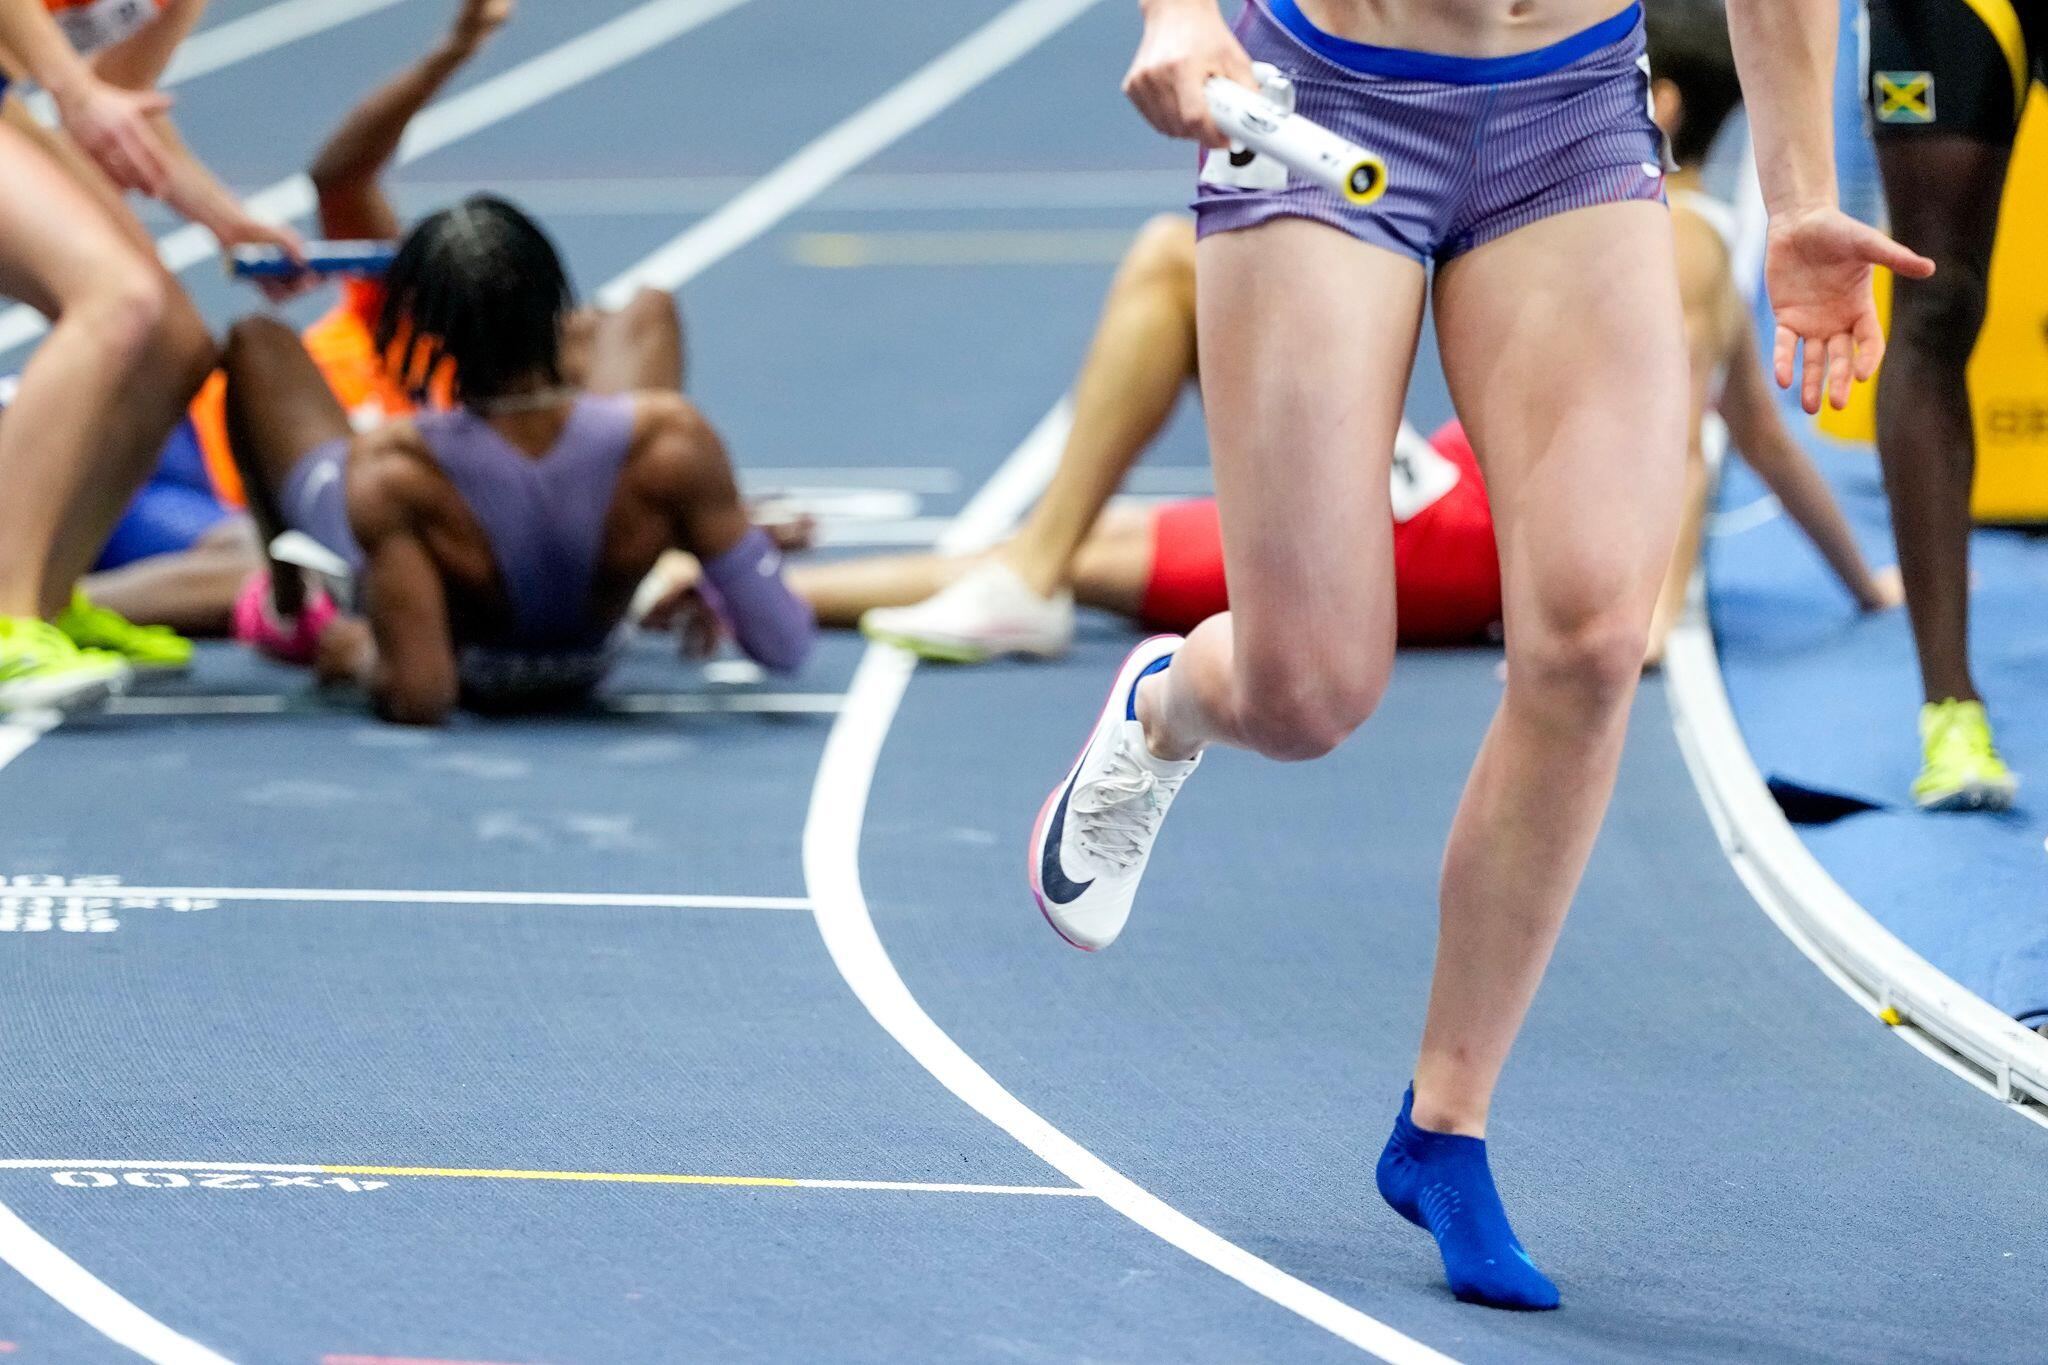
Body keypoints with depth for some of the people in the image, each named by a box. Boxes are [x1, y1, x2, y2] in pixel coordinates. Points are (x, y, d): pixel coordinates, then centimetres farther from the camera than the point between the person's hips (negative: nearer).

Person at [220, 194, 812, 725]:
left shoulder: (389, 470, -43)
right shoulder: (670, 438, -37)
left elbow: (416, 698, -42)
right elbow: (783, 645, -28)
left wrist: (362, 656, -19)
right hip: (588, 665, 2)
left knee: (258, 344, 13)